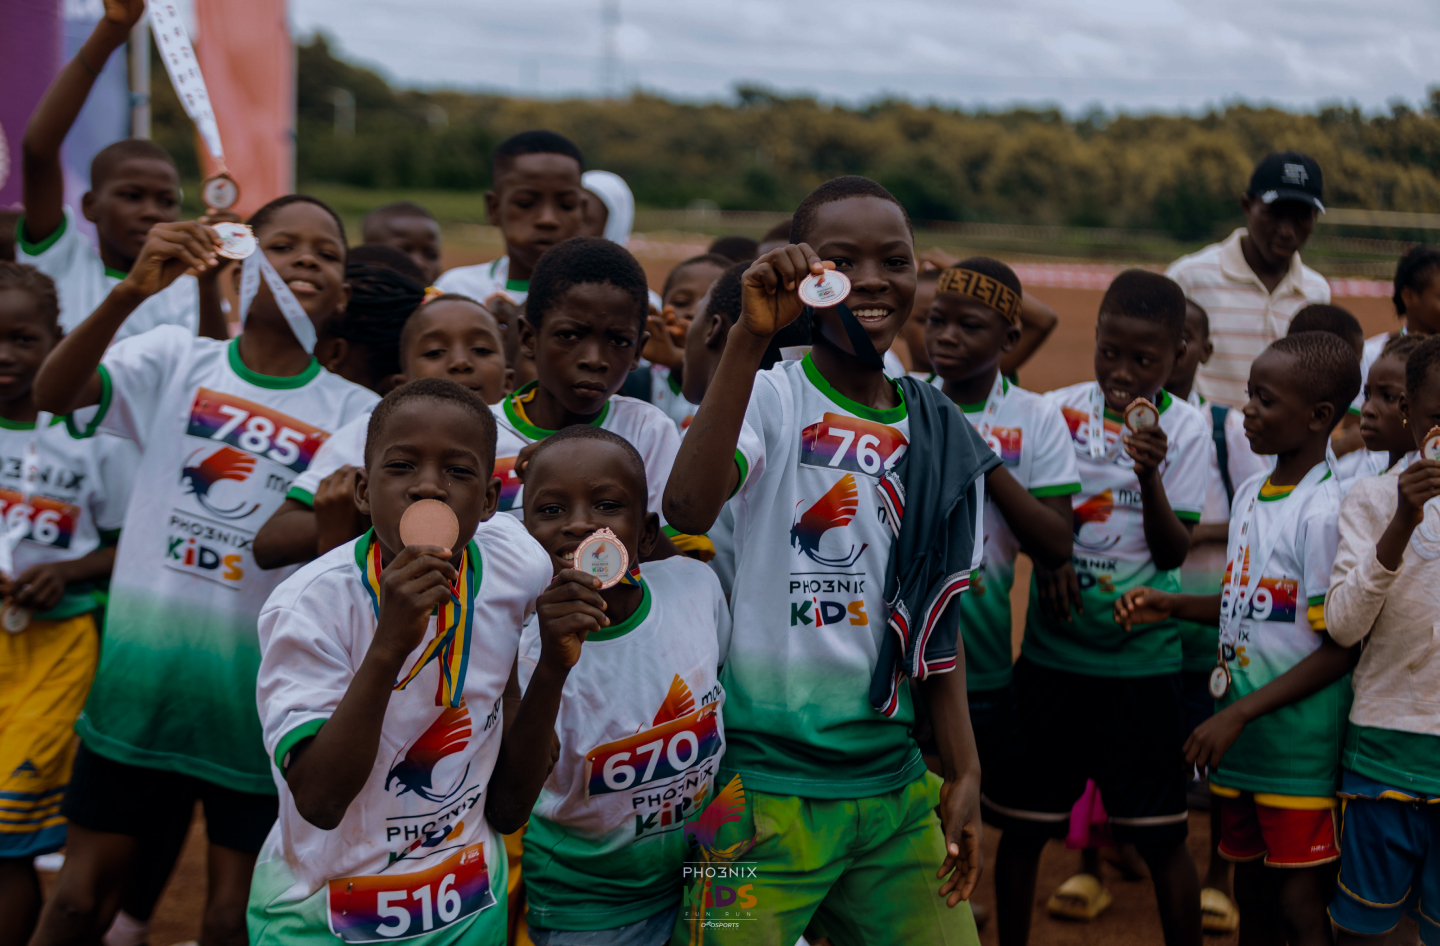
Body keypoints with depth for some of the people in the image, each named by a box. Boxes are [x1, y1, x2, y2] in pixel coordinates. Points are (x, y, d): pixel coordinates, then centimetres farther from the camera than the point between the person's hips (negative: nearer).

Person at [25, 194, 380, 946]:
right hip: (140, 676, 1)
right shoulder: (175, 360, 0)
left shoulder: (352, 412, -2)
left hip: (258, 692, 0)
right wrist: (132, 290, -30)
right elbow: (52, 394, -17)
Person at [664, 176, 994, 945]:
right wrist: (749, 337, -32)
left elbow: (936, 620, 14)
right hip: (763, 784, -5)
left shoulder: (942, 438, 8)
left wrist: (964, 774, 11)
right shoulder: (769, 398, -8)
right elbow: (688, 508, -29)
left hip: (895, 791, 5)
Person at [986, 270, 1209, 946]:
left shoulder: (1186, 429, -3)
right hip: (1051, 650, 2)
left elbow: (1174, 551, -7)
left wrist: (1149, 474, -22)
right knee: (1019, 825, 9)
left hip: (1142, 656, -2)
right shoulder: (1057, 410, 0)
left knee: (1162, 837, 2)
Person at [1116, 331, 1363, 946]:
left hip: (1300, 748, -8)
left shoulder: (1325, 512, -17)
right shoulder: (1249, 494, 8)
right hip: (1242, 740, 8)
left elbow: (1339, 649, -17)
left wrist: (1238, 714, -18)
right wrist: (1173, 606, 6)